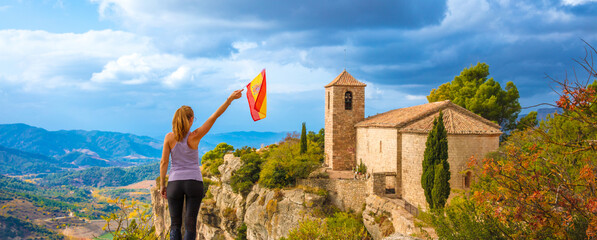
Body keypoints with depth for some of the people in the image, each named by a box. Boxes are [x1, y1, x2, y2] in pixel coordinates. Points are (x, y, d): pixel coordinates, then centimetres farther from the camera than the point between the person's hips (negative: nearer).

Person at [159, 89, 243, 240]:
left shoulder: (169, 137, -5)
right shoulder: (195, 136, -8)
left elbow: (164, 162, -4)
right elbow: (214, 116, -9)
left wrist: (162, 185, 5)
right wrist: (230, 99, -9)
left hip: (175, 182, 1)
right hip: (194, 182, -1)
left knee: (175, 224, 8)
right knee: (190, 223, 2)